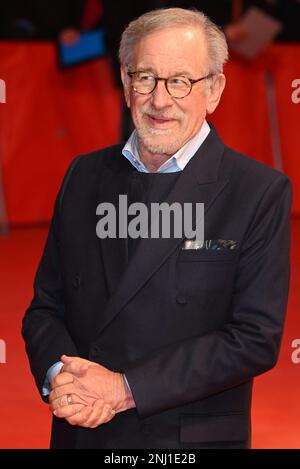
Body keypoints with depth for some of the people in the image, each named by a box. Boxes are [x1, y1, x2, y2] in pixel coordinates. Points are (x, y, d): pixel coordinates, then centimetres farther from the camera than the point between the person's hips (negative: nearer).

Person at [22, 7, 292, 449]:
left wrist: (125, 388, -19)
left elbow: (256, 338, -16)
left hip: (191, 436, -4)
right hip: (78, 433, 4)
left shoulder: (261, 192, -11)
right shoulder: (84, 176, 4)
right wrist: (59, 376, -14)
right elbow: (45, 305, 6)